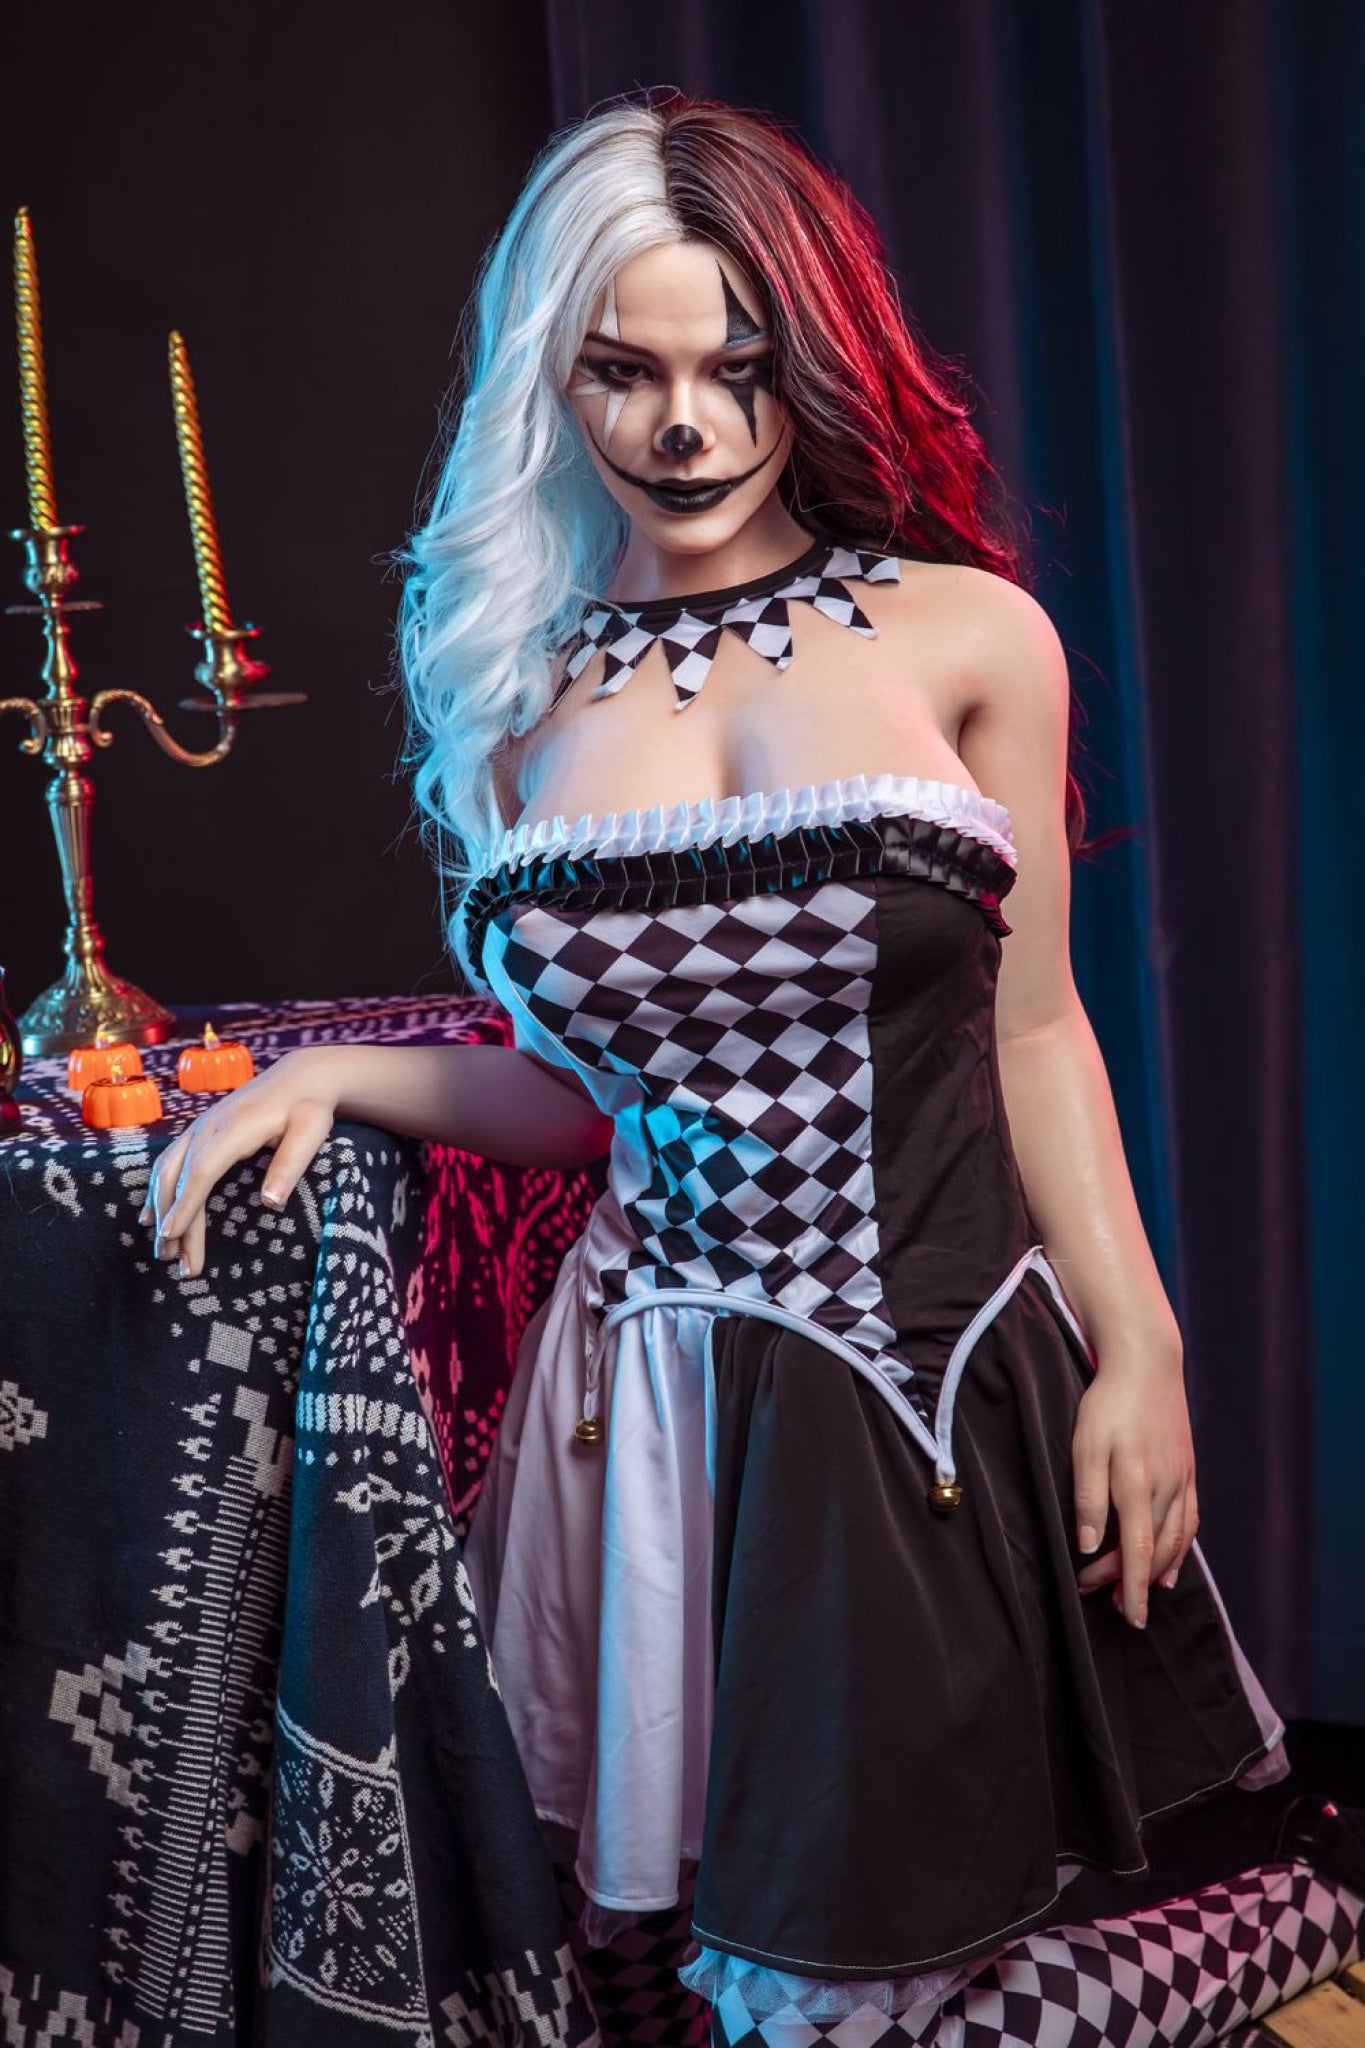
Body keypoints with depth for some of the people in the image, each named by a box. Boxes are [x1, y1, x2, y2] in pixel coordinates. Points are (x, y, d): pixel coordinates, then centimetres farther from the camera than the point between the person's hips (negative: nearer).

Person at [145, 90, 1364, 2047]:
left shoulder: (965, 635, 0)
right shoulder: (518, 692, 6)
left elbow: (1031, 1028, 4)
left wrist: (1137, 1346, -3)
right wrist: (337, 1075, 2)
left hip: (952, 1390, -3)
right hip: (669, 1419, 3)